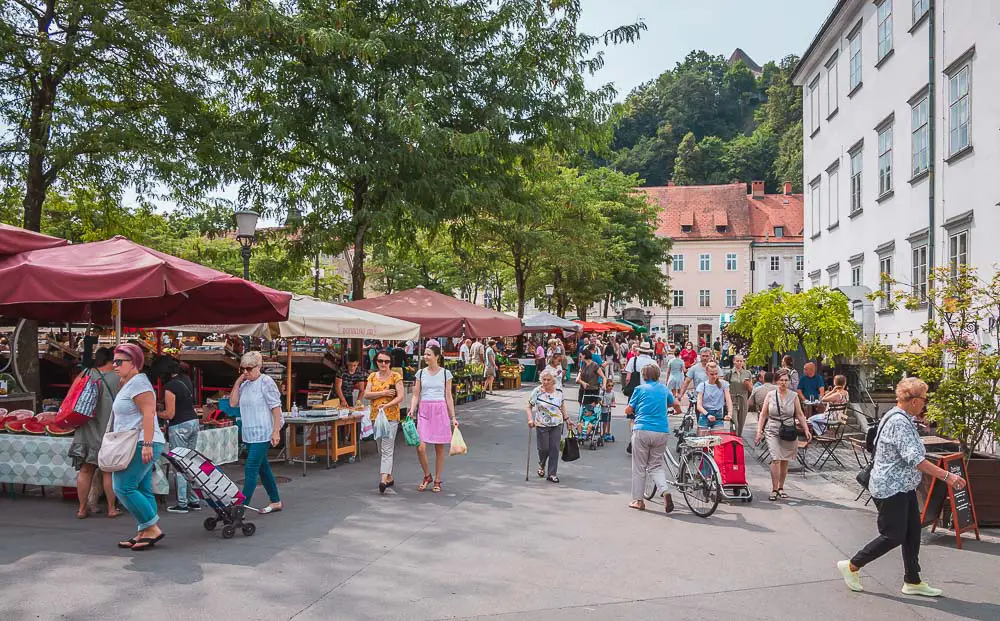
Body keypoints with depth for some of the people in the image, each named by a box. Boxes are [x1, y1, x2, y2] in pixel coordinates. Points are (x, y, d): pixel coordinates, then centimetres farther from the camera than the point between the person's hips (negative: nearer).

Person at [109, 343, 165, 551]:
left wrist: (147, 444, -27)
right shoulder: (127, 383, 21)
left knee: (123, 488, -11)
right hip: (138, 446, 10)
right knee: (142, 490, 9)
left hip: (140, 445, -10)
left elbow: (148, 413, -22)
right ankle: (144, 533, 11)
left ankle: (152, 528, -7)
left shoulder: (138, 382, -12)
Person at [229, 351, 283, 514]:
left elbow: (276, 407, -14)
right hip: (250, 434, 8)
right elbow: (233, 403, 4)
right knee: (263, 468, 14)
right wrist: (238, 382, -1)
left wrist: (276, 431, -19)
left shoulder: (266, 382, -11)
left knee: (251, 469, -10)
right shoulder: (244, 384, 11)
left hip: (263, 434, -8)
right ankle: (275, 502, 25)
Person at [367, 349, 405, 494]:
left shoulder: (396, 376, -2)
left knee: (387, 449, -14)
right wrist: (383, 393, -12)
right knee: (381, 449, 12)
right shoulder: (372, 376, 11)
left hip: (391, 416, -6)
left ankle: (383, 479, -22)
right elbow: (366, 395, -1)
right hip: (376, 416, 6)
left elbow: (400, 397, -10)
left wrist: (386, 405, -24)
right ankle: (389, 477, 23)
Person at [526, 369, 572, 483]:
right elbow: (528, 406, -3)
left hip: (557, 424, 2)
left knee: (554, 449, 0)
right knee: (544, 448, 2)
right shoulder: (537, 391, -9)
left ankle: (552, 474, 9)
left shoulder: (559, 390, 0)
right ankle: (542, 466, 34)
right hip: (541, 425, -2)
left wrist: (567, 419, 12)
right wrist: (530, 419, -16)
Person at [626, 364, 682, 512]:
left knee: (639, 467, 8)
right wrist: (677, 411, 52)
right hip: (662, 431, 3)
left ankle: (638, 500, 12)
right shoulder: (664, 389, 13)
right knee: (656, 465, 13)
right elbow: (676, 404, 30)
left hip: (642, 430, -3)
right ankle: (664, 491, -11)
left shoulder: (640, 389, 2)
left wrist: (632, 413, 28)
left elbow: (628, 410, 5)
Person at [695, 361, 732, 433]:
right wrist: (707, 415, -25)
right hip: (705, 417, 0)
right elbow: (699, 405, -7)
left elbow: (728, 400, -4)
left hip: (718, 416, 1)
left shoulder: (723, 384, 4)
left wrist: (729, 413, -23)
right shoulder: (702, 386, 1)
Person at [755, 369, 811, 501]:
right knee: (776, 459, -13)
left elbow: (800, 415, 9)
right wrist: (759, 431, -3)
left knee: (785, 461, 7)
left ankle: (781, 488, 22)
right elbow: (763, 415, 5)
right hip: (773, 431, -2)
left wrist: (806, 430, -1)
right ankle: (774, 489, -7)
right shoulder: (770, 395, 2)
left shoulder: (793, 396, 4)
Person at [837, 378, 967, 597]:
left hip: (903, 488, 11)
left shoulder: (901, 418, 11)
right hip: (891, 489, -11)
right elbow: (914, 458, -29)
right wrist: (946, 476, -29)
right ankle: (851, 566, 10)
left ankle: (912, 581, 24)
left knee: (912, 533, 13)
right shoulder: (899, 422, -23)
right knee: (893, 536, -3)